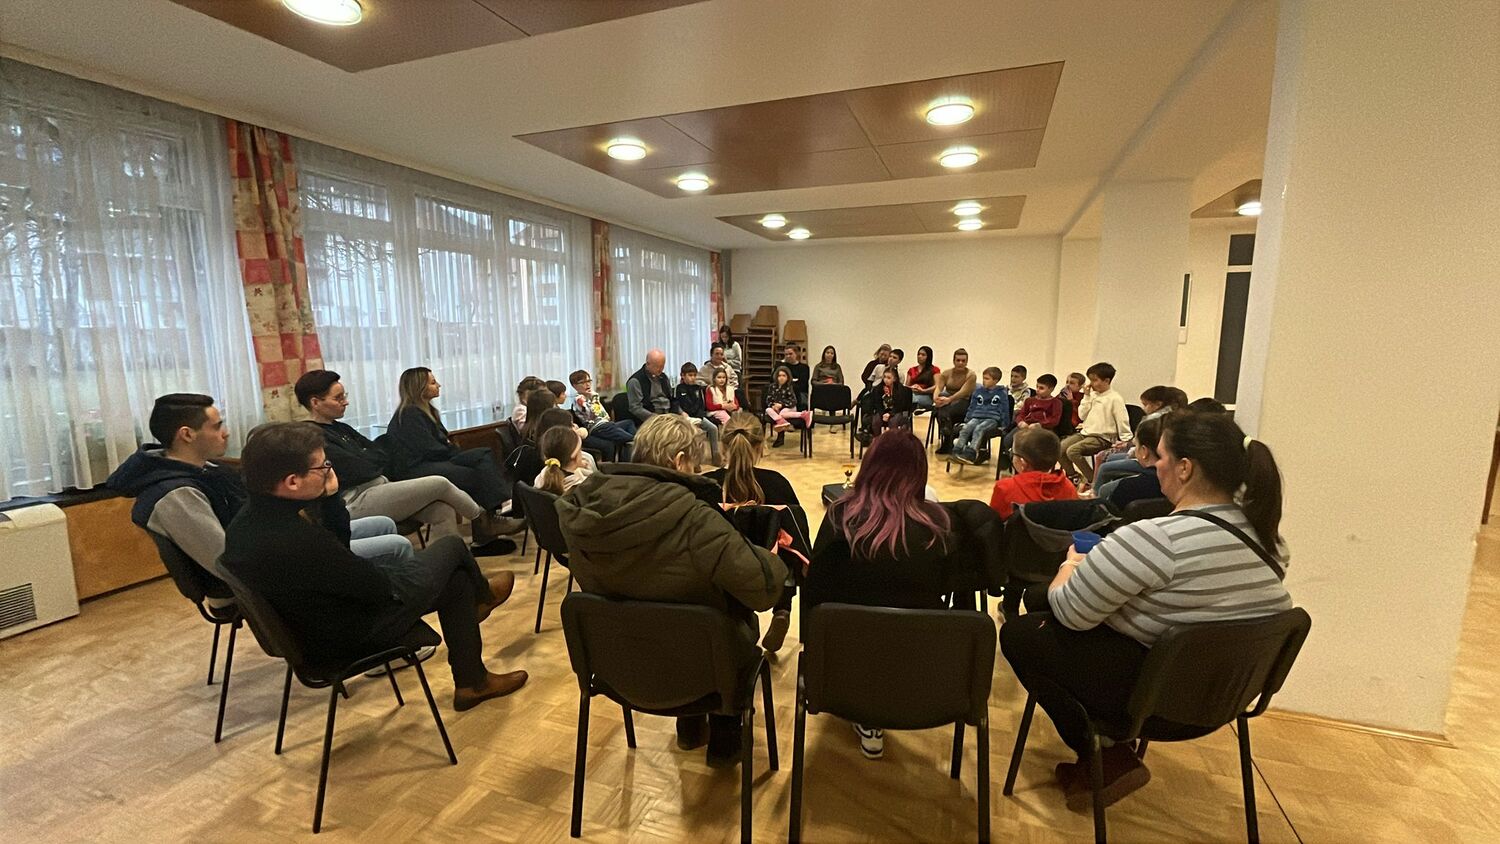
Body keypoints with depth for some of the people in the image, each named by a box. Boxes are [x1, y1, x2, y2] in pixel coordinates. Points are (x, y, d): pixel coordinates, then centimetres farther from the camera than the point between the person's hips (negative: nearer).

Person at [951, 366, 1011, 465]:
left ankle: (970, 454, -50)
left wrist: (1004, 425, 5)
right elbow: (972, 407, 23)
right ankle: (956, 452, -40)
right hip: (976, 417, 4)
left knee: (979, 429, -35)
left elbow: (1004, 410, 8)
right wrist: (967, 419, 16)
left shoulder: (1002, 393, 6)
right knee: (965, 429, -28)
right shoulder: (978, 391, 19)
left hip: (992, 419, -4)